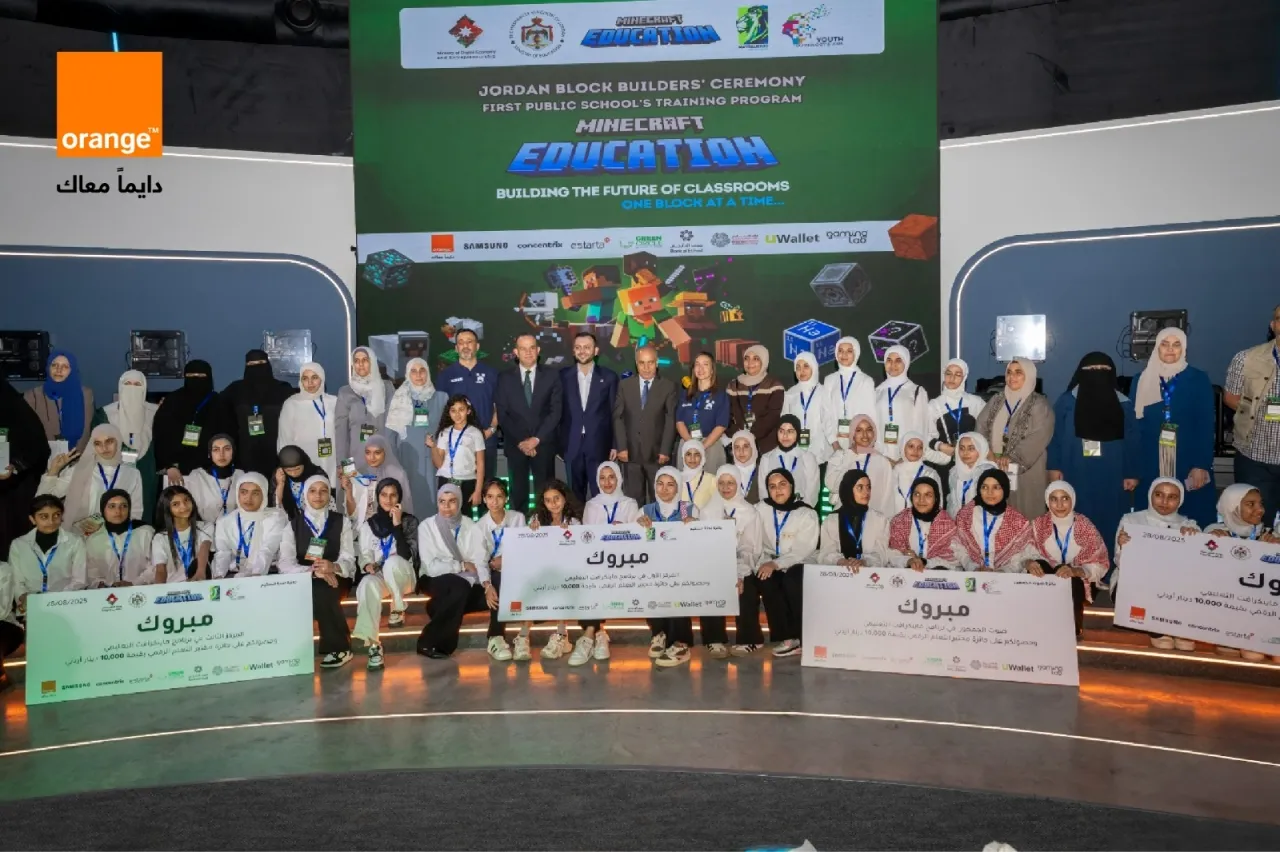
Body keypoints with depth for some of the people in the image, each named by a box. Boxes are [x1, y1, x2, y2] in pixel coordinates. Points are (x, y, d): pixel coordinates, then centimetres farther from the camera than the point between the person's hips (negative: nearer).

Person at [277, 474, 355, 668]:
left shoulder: (341, 522, 6)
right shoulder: (294, 524, 5)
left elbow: (348, 560, -5)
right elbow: (285, 564, -9)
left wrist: (332, 567, -29)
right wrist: (313, 571, -27)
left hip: (334, 579, -1)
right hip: (303, 580, 1)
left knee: (321, 592, -34)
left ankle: (339, 648, -20)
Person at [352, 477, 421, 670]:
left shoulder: (409, 521, 2)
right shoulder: (369, 524, 11)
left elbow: (407, 555, -12)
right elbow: (364, 555, 9)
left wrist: (397, 525, -17)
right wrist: (368, 565, -14)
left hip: (403, 576, -2)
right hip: (379, 575, 2)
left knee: (392, 561, -38)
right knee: (368, 585, -37)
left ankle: (398, 610, -15)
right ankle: (372, 644, -40)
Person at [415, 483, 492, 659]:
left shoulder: (471, 527, 5)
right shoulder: (427, 527, -3)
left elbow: (480, 560, -5)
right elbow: (431, 566, -12)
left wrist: (487, 584, -22)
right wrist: (463, 565, -11)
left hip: (467, 583, 3)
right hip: (439, 581, -3)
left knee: (495, 595, -23)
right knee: (460, 587, -36)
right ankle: (428, 643, -25)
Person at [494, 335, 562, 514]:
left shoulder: (551, 376, 5)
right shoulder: (505, 379, 6)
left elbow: (555, 411, -1)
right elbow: (502, 415, 1)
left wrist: (537, 439, -10)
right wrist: (521, 441, -8)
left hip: (544, 444, 0)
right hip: (516, 444, 0)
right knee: (518, 493, 3)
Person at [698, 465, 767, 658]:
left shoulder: (749, 512, 4)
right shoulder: (706, 511, 10)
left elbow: (751, 549, -5)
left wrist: (740, 575, -20)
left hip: (742, 568, -1)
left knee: (745, 591, -28)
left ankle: (749, 640, -8)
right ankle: (715, 640, -13)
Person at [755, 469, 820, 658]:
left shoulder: (807, 514, -5)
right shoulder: (761, 509, 6)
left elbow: (803, 550, -15)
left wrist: (777, 564, -26)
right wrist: (767, 563, -18)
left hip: (798, 566, -2)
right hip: (771, 563, 3)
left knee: (792, 581, -34)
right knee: (766, 581, -30)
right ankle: (785, 638, -21)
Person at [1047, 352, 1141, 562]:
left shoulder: (1123, 405, 6)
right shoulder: (1067, 402, 1)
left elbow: (1132, 442, 7)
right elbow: (1055, 437, 3)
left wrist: (1131, 473, 2)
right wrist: (1054, 467, -3)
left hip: (1111, 479, 2)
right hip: (1076, 476, -1)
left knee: (1108, 525, 3)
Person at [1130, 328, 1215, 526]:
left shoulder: (1198, 379, 3)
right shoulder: (1142, 380, 6)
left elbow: (1206, 425, -1)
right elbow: (1134, 426, 6)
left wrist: (1202, 465, -10)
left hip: (1189, 464, -1)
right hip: (1151, 465, 1)